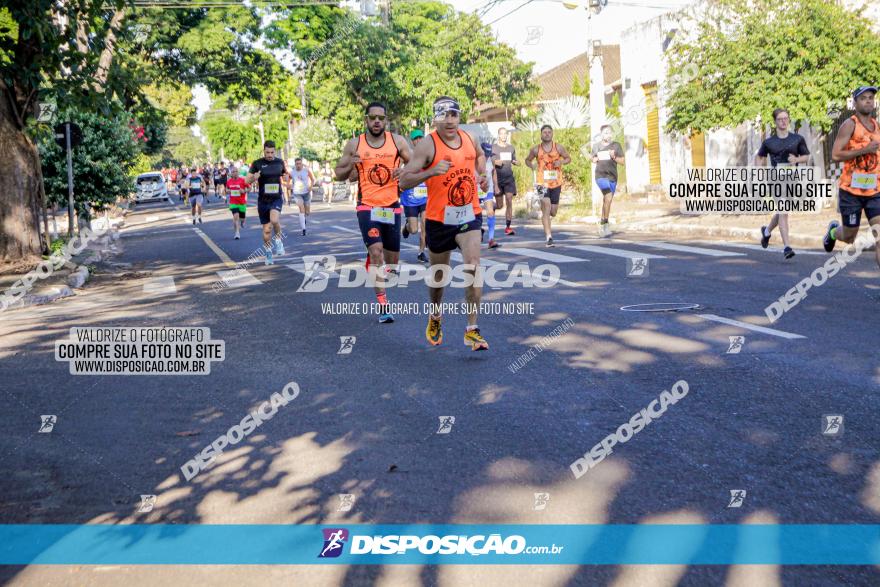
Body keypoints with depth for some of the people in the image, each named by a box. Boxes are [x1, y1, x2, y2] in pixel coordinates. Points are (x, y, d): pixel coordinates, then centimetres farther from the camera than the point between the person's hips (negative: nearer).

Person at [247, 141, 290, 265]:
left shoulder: (280, 162, 3)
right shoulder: (257, 164, -3)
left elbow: (285, 174, 21)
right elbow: (247, 180, -2)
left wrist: (286, 176, -4)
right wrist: (254, 178, -25)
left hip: (276, 198, 0)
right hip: (263, 200, 0)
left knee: (274, 220, -29)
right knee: (267, 229, 6)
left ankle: (278, 240, -3)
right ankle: (268, 253, 24)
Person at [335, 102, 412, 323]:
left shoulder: (397, 141, 1)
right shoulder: (354, 145, 1)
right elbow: (339, 174, 8)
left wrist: (405, 172, -17)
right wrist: (350, 166, -14)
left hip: (392, 206, 2)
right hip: (367, 207, -2)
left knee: (392, 259, 9)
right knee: (376, 251, -19)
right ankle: (383, 304, -15)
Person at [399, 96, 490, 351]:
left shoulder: (470, 139, 3)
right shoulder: (427, 145, -13)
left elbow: (480, 155, 28)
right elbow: (404, 180, -18)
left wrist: (482, 174, 9)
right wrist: (431, 171, -33)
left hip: (469, 216, 2)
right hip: (439, 218, -2)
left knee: (473, 265, -17)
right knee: (439, 273, 13)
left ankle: (472, 330, -13)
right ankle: (435, 316, 43)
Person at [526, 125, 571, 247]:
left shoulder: (558, 148, 0)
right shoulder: (536, 149, -1)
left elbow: (568, 158, 10)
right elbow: (527, 160, 14)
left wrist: (561, 162, -11)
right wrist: (531, 165, -9)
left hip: (556, 183, 2)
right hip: (543, 183, -2)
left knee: (553, 212, 11)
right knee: (546, 208, -16)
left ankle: (546, 219, 49)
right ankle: (548, 237, -16)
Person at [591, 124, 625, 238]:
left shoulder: (616, 145, 6)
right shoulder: (597, 145, 7)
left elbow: (622, 161, 6)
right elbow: (593, 159, 23)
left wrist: (614, 157, -12)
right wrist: (595, 159, -1)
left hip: (612, 176, 2)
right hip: (600, 175, -2)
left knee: (606, 200, 9)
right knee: (608, 197, -22)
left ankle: (602, 223, 24)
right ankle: (605, 223, -14)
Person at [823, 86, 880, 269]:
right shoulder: (850, 124, -8)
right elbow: (835, 155, -18)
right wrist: (865, 150, -22)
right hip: (851, 190, -4)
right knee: (849, 237, 10)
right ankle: (833, 231, 45)